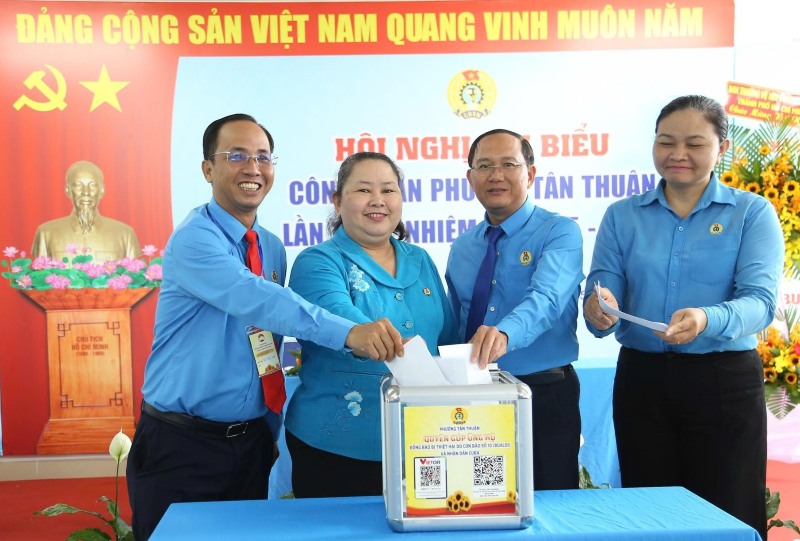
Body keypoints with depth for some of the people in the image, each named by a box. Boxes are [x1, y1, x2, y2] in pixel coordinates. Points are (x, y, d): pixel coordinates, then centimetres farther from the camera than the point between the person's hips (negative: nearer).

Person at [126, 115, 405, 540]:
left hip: (251, 442, 6)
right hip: (180, 445, -6)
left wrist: (271, 428, 13)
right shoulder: (194, 239, -15)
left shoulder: (272, 248, 7)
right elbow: (256, 299, -33)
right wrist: (348, 333, -44)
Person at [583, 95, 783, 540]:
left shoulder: (752, 213, 0)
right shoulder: (622, 216, 5)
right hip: (641, 378, 2)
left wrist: (707, 320, -34)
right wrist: (599, 311, -27)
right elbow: (604, 294, -2)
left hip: (725, 381, -2)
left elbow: (760, 300, -13)